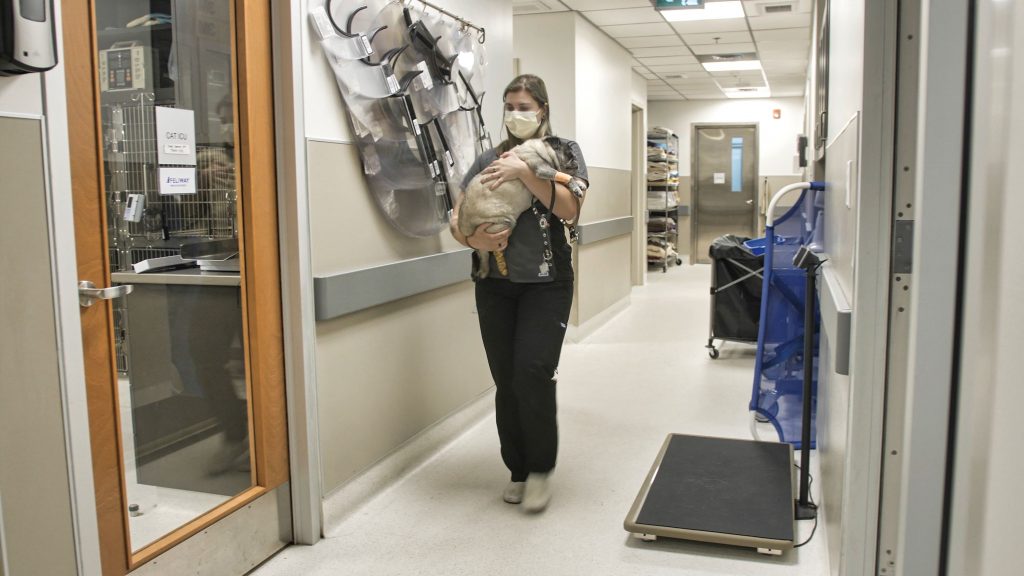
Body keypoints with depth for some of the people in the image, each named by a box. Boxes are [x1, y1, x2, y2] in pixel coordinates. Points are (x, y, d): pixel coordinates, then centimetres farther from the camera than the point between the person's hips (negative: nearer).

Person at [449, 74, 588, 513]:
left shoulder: (564, 151, 5)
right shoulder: (488, 159, 11)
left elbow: (569, 209, -11)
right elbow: (457, 219, 7)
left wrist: (524, 170, -18)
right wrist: (473, 239, -15)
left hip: (546, 282, -3)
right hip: (495, 283, 3)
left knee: (533, 371, -15)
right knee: (506, 381, 4)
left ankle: (540, 468, 5)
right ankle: (518, 470, 21)